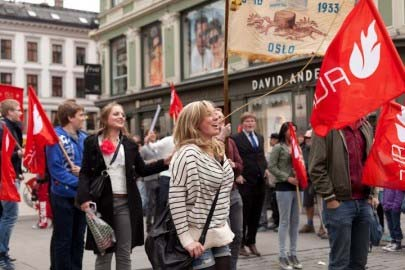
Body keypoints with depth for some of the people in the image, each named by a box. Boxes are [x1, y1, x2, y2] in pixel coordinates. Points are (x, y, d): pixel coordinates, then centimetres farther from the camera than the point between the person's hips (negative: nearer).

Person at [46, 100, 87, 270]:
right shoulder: (56, 136, -13)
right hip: (63, 195, -6)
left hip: (82, 195, 7)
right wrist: (78, 182, -19)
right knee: (62, 239, 4)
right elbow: (55, 168, -18)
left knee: (78, 238, 15)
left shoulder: (84, 137, 7)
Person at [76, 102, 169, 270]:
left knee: (125, 253, 8)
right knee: (103, 253, 7)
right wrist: (84, 198, -17)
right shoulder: (92, 142, 1)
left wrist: (165, 162, -1)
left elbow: (142, 170, 13)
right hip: (102, 202, -3)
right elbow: (85, 173, -2)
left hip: (126, 203, 3)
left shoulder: (130, 144, 11)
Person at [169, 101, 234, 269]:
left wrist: (223, 227, 17)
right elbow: (176, 198, -20)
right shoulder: (188, 154, -18)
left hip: (219, 232, 8)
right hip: (199, 235, -8)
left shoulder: (218, 150, 8)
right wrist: (185, 238, -21)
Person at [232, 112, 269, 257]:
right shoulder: (236, 138, -5)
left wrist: (265, 168, 5)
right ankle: (241, 243, 13)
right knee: (244, 213, 1)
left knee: (256, 214, 11)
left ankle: (251, 242, 23)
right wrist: (237, 175, -15)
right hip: (245, 181, -6)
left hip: (260, 180, 6)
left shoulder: (260, 137, 16)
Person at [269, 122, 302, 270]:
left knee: (295, 221, 9)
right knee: (285, 221, -3)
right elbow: (271, 167, -9)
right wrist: (288, 178, -15)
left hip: (297, 187, 6)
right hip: (284, 187, -6)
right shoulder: (278, 148, -4)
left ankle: (293, 253, 18)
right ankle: (283, 256, 3)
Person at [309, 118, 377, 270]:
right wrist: (330, 198, -12)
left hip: (364, 202, 6)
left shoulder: (366, 127, 13)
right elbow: (316, 167, -10)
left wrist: (371, 193, 13)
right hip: (339, 203, -6)